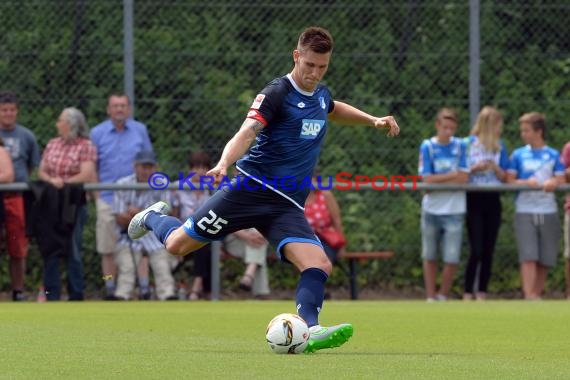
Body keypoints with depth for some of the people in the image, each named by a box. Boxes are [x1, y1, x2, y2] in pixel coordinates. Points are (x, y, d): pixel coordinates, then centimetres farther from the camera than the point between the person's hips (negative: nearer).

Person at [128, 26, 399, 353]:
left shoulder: (321, 95, 13)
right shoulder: (277, 93, -10)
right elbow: (248, 131, -26)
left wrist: (372, 120, 33)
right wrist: (224, 163, -44)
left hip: (288, 204, 5)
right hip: (252, 188, -5)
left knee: (319, 265, -21)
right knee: (178, 244, 1)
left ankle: (310, 329, -37)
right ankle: (153, 218, 35)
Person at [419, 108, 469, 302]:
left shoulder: (461, 146, 1)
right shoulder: (427, 146, 0)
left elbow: (464, 178, -6)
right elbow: (427, 179, -7)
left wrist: (438, 180, -8)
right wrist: (452, 175, -7)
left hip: (454, 211, -1)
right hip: (431, 210, 1)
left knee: (452, 259, -5)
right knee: (430, 257, 8)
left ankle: (443, 295, 13)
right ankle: (430, 297, 17)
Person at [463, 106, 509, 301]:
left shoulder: (499, 146, 9)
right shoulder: (468, 144, -2)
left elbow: (504, 177, 8)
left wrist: (495, 167, -11)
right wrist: (475, 168, -19)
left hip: (493, 200, 4)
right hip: (474, 199, -4)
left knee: (488, 250, 3)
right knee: (476, 250, -10)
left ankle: (482, 293, 9)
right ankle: (467, 294, -4)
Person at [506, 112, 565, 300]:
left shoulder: (553, 155, 9)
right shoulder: (518, 155, 8)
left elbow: (561, 180, 5)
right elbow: (509, 180, 3)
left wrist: (554, 183, -17)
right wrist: (525, 182, -15)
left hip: (548, 212, 2)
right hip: (525, 211, -2)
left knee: (545, 260, 3)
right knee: (528, 256, -14)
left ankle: (537, 295, 15)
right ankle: (529, 298, -21)